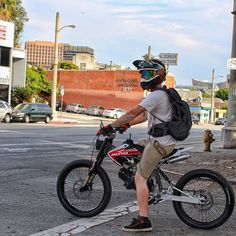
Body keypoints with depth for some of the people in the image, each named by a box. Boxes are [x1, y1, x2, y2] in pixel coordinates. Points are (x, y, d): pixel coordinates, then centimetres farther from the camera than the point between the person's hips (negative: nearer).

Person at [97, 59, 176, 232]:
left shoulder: (156, 95, -17)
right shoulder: (160, 94, 16)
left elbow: (133, 113, -24)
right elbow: (145, 115, 22)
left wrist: (110, 127, -23)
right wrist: (126, 125, 14)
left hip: (160, 143, -10)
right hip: (158, 140, 10)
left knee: (140, 177, -10)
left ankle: (143, 220, -11)